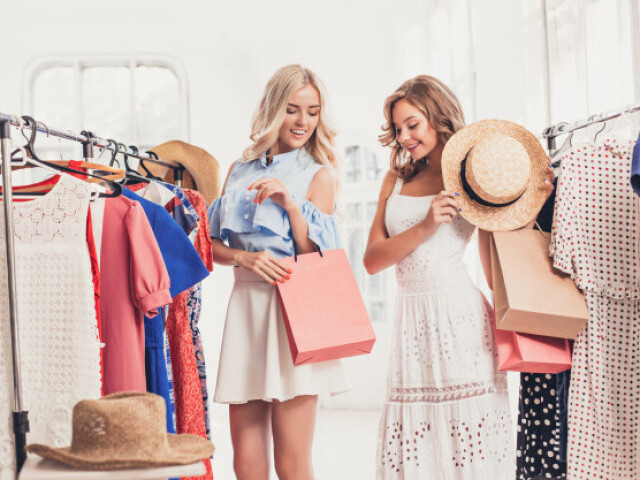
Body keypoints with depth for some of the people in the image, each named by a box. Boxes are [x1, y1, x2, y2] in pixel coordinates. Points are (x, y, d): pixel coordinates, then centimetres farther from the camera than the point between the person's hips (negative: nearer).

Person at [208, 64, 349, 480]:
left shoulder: (319, 174, 5)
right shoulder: (242, 170, 16)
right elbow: (213, 245, 14)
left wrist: (291, 204, -15)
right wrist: (246, 258, -7)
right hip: (246, 306, 4)